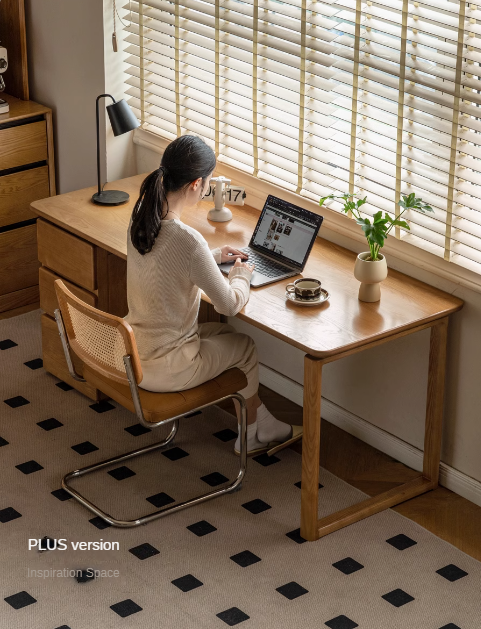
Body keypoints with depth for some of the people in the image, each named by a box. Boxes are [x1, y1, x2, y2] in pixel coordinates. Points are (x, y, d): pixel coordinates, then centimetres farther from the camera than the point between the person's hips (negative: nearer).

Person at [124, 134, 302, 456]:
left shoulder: (141, 217, -5)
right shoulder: (187, 240, -30)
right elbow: (230, 304, -16)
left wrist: (214, 256, 18)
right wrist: (241, 274, 3)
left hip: (131, 348, 7)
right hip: (162, 369, -7)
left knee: (224, 332, 27)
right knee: (244, 346, 19)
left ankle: (261, 427, 39)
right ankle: (254, 433, 42)